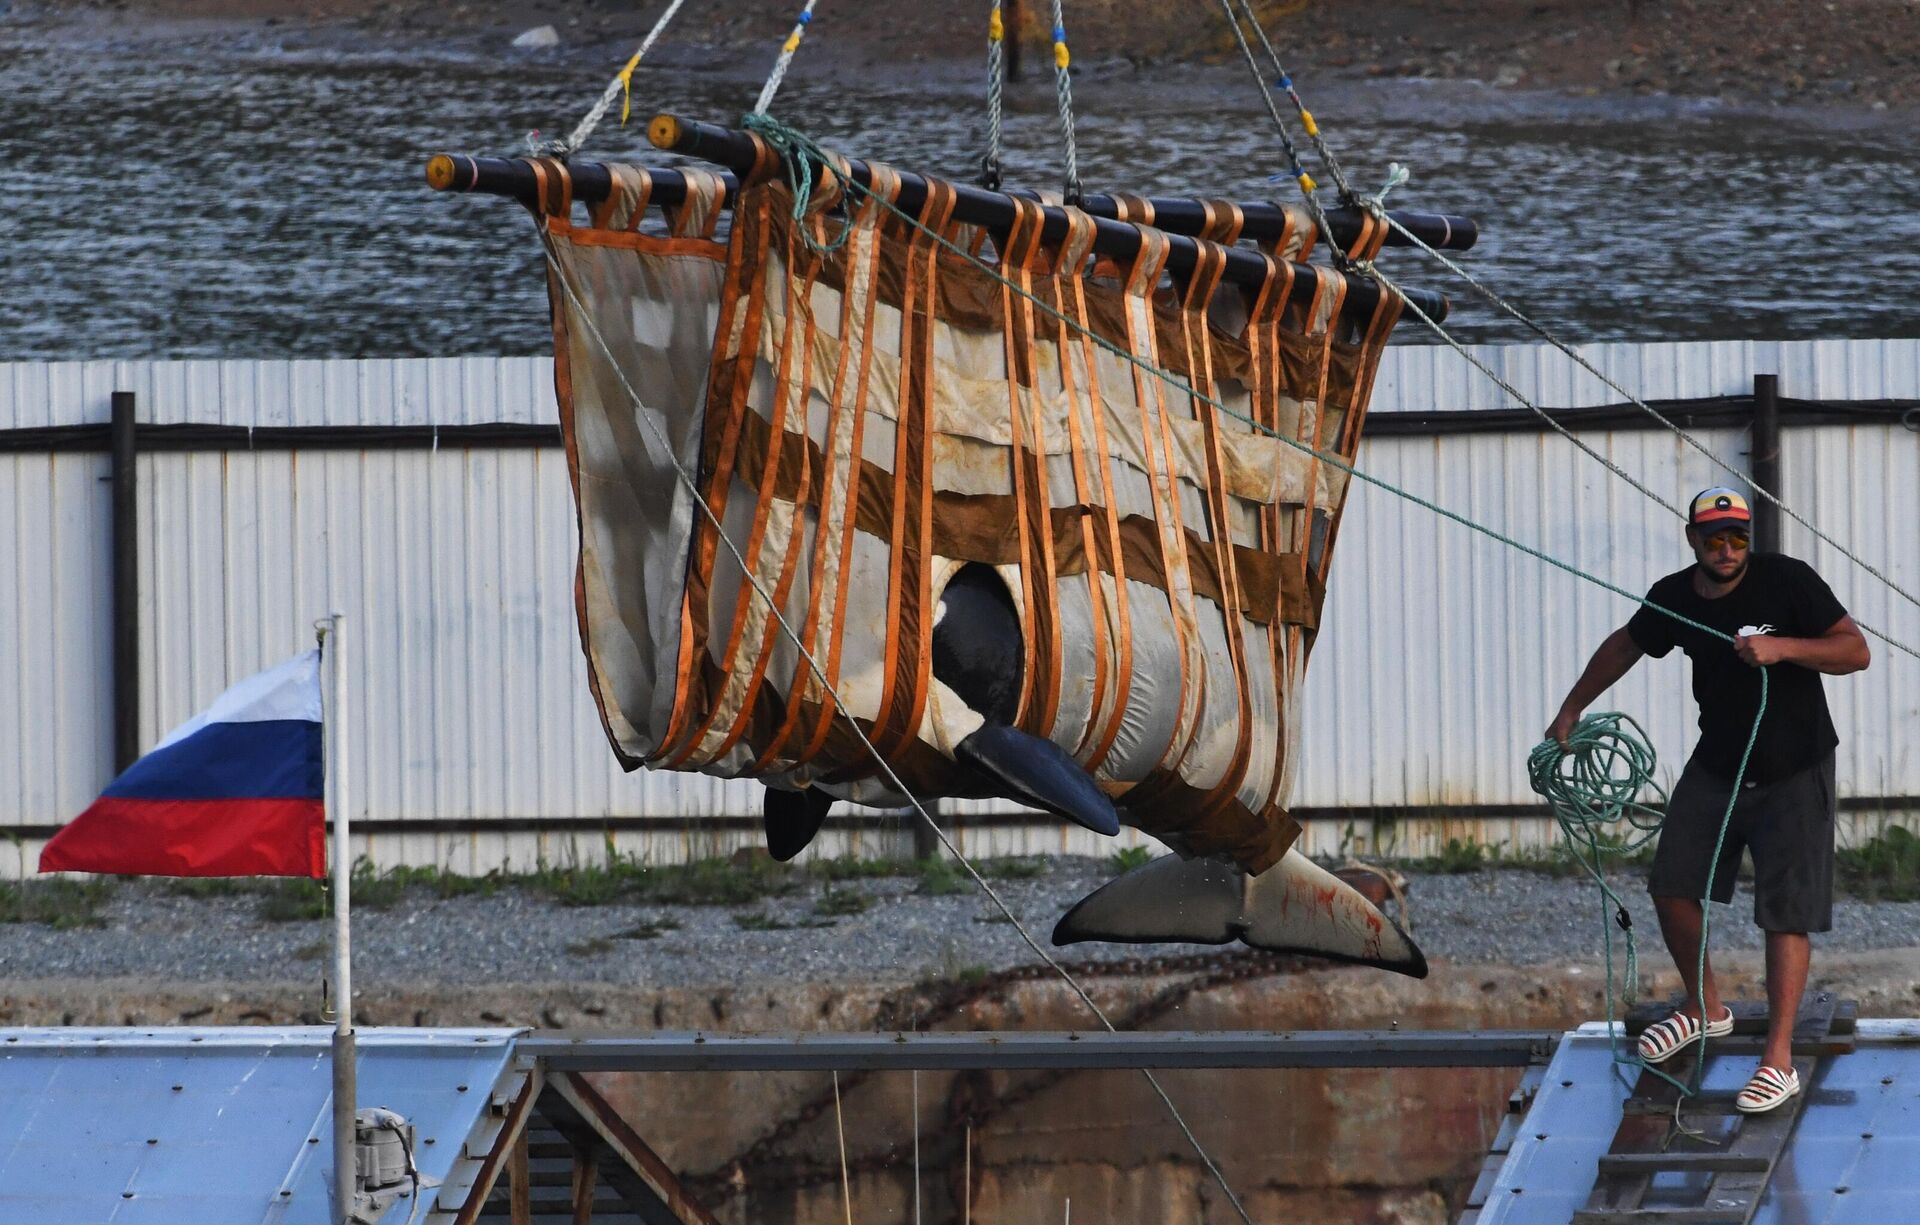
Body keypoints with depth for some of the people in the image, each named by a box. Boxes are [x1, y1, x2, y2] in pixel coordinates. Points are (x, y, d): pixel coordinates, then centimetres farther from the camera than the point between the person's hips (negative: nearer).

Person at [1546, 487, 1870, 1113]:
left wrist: (1781, 648, -33)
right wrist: (1572, 708, 23)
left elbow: (1855, 650, -20)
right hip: (1716, 767, 5)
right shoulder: (1674, 598, -3)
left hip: (1794, 774, -5)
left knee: (1785, 913, -9)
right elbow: (1625, 645, 17)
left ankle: (1779, 1060, -7)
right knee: (1671, 886, 7)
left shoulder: (1787, 581, -18)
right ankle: (1705, 1009, 31)